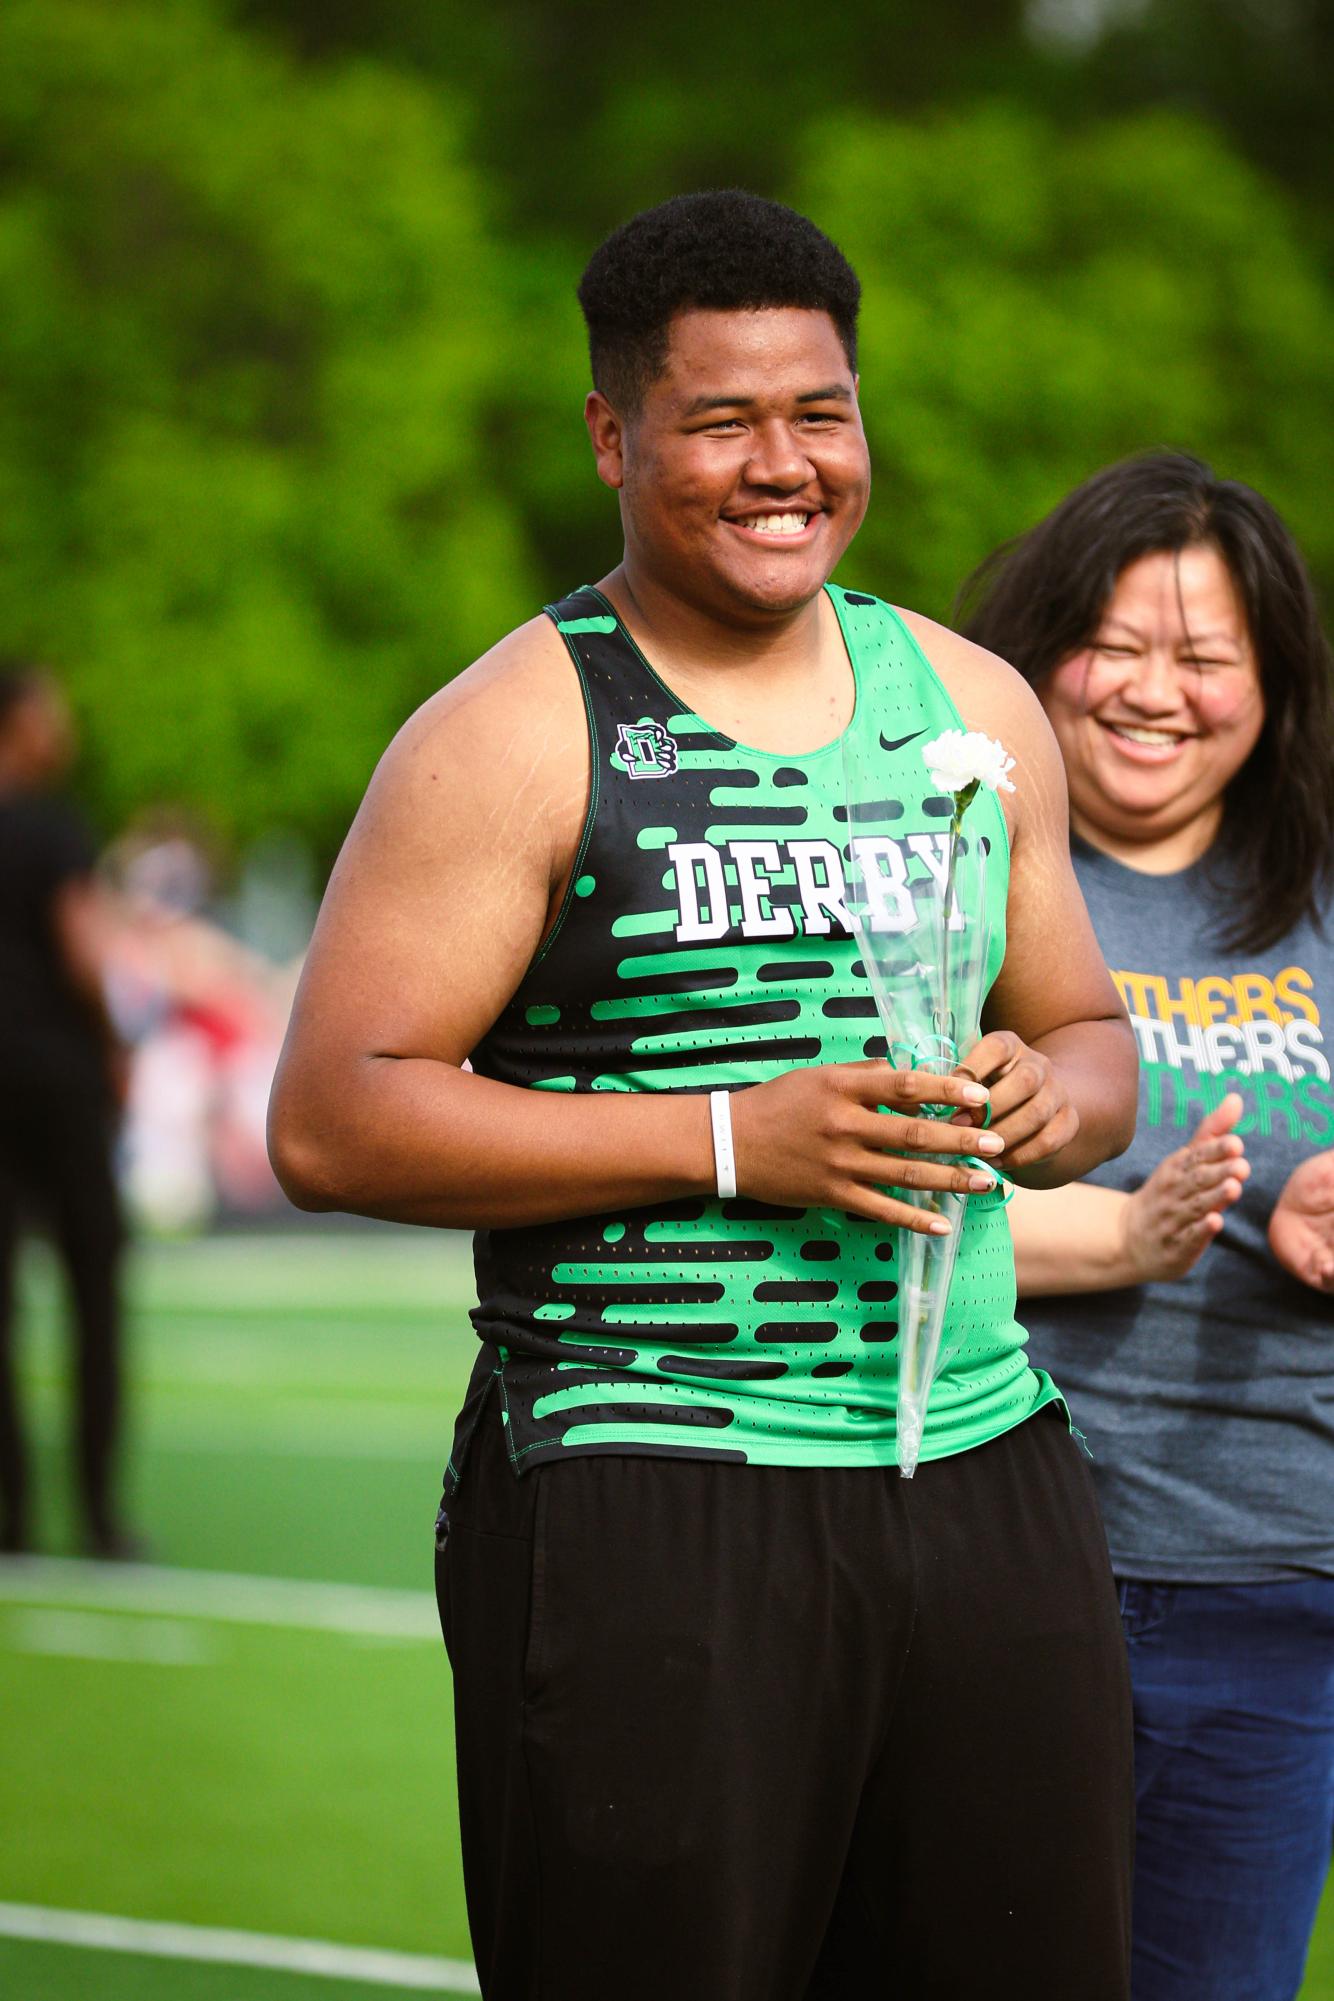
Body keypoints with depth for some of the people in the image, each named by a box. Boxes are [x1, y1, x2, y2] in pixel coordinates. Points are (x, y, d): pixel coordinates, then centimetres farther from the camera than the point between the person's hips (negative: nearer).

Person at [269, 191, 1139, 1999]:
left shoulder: (973, 704, 15)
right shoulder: (516, 735, -4)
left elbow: (1090, 1034, 25)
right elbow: (332, 1122, -10)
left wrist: (1053, 1094, -1)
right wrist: (735, 1137, -16)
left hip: (984, 1470, 5)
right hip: (644, 1499, -5)